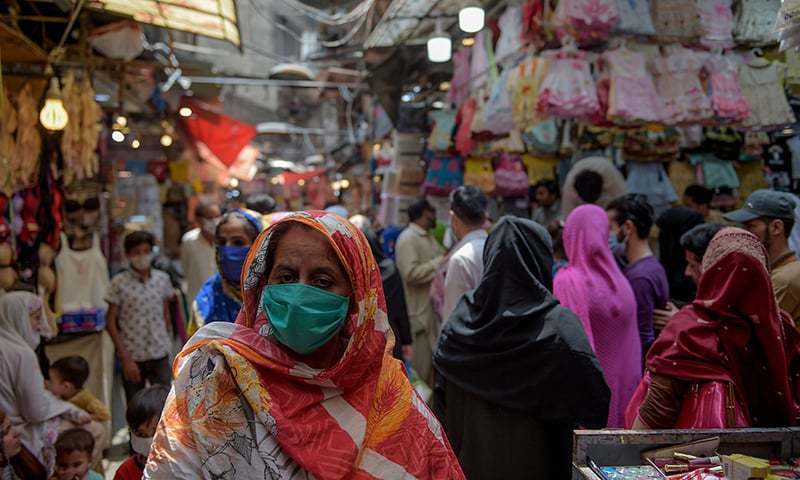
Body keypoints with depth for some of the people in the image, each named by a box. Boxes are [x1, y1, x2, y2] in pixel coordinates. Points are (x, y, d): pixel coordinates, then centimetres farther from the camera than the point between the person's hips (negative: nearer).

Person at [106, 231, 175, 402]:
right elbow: (111, 322, -6)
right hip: (132, 357, -2)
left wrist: (165, 342, 12)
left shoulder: (163, 279, 1)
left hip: (160, 355, 2)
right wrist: (125, 358, -10)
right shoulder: (119, 283, -7)